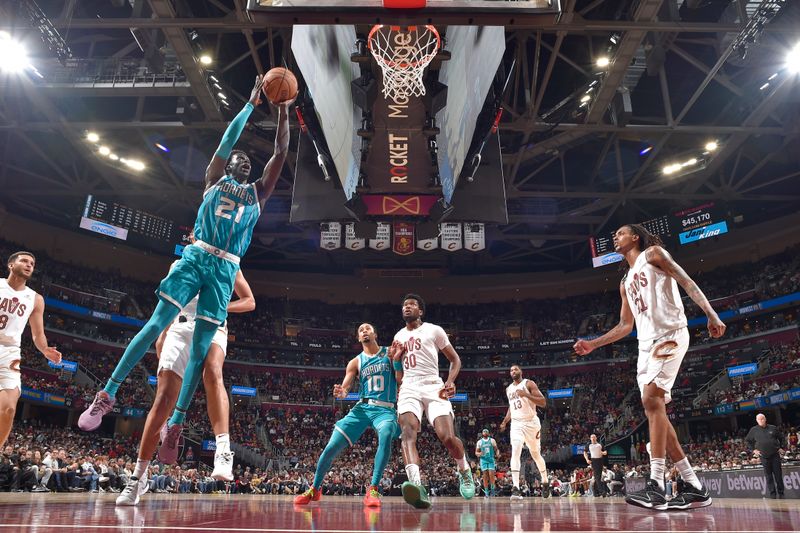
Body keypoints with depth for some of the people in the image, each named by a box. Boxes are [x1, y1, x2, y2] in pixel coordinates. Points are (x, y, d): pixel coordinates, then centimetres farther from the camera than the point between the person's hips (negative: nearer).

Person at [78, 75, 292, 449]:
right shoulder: (214, 178, 16)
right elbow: (228, 138, 7)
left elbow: (281, 153, 13)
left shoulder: (257, 192, 19)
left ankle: (175, 425, 2)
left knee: (201, 347, -2)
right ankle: (107, 394, 0)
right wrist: (252, 102, 9)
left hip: (225, 270, 1)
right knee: (156, 324, -9)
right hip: (195, 257, -1)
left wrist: (283, 112, 7)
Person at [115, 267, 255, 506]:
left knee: (212, 374, -35)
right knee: (163, 398, -9)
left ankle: (223, 451, -41)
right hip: (179, 329, 2)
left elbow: (250, 301, 12)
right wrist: (161, 335, 15)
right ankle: (138, 476, -1)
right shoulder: (178, 265, 23)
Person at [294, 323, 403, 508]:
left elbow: (402, 380, 0)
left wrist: (396, 360, -15)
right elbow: (344, 387, 4)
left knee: (386, 434, -38)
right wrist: (341, 393, -19)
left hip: (385, 409, -2)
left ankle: (373, 490, -31)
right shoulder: (356, 362, 12)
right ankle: (314, 489, 19)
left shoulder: (391, 352, 7)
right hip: (362, 407, 3)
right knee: (332, 447, -6)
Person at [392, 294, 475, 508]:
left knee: (447, 437, -16)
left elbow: (455, 359, 7)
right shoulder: (399, 336, 21)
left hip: (433, 387, -3)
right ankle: (417, 485, -44)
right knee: (407, 431, -26)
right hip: (409, 389, 3)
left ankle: (465, 471, 18)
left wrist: (450, 382, -10)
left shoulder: (434, 330, 7)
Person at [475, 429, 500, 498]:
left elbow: (496, 449, 6)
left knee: (491, 475, -10)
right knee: (485, 476, -2)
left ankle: (492, 489, 5)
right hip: (483, 460, 1)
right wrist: (479, 454, -14)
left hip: (491, 459, -1)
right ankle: (486, 492, 3)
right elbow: (476, 452, 8)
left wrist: (498, 455, -15)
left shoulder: (492, 440, 6)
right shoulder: (479, 442, 7)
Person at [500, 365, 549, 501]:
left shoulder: (529, 384, -5)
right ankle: (516, 488, -24)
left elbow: (543, 402, -13)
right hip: (516, 424, 3)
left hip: (531, 423, -3)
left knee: (536, 454, 10)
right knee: (515, 452, -17)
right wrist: (505, 422, 13)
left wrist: (526, 395, -24)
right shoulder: (508, 389, 12)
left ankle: (545, 482, 34)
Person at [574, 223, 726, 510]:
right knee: (654, 410, 1)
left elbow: (688, 282, -5)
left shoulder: (653, 253, 6)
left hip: (670, 335, -8)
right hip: (646, 344, 9)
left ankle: (656, 485, -24)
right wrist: (593, 344, 21)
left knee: (652, 400, -21)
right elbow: (625, 326, 26)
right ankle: (694, 487, 7)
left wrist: (711, 315, -18)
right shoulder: (626, 282, 26)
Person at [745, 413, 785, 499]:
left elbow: (781, 437, 17)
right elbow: (747, 441, 12)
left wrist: (781, 447, 8)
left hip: (775, 455, 0)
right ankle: (772, 494, 7)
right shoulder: (754, 430, 1)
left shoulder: (773, 428, 2)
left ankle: (781, 493, 13)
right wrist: (753, 449, 4)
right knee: (768, 476, 2)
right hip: (764, 456, 0)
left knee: (778, 474, 2)